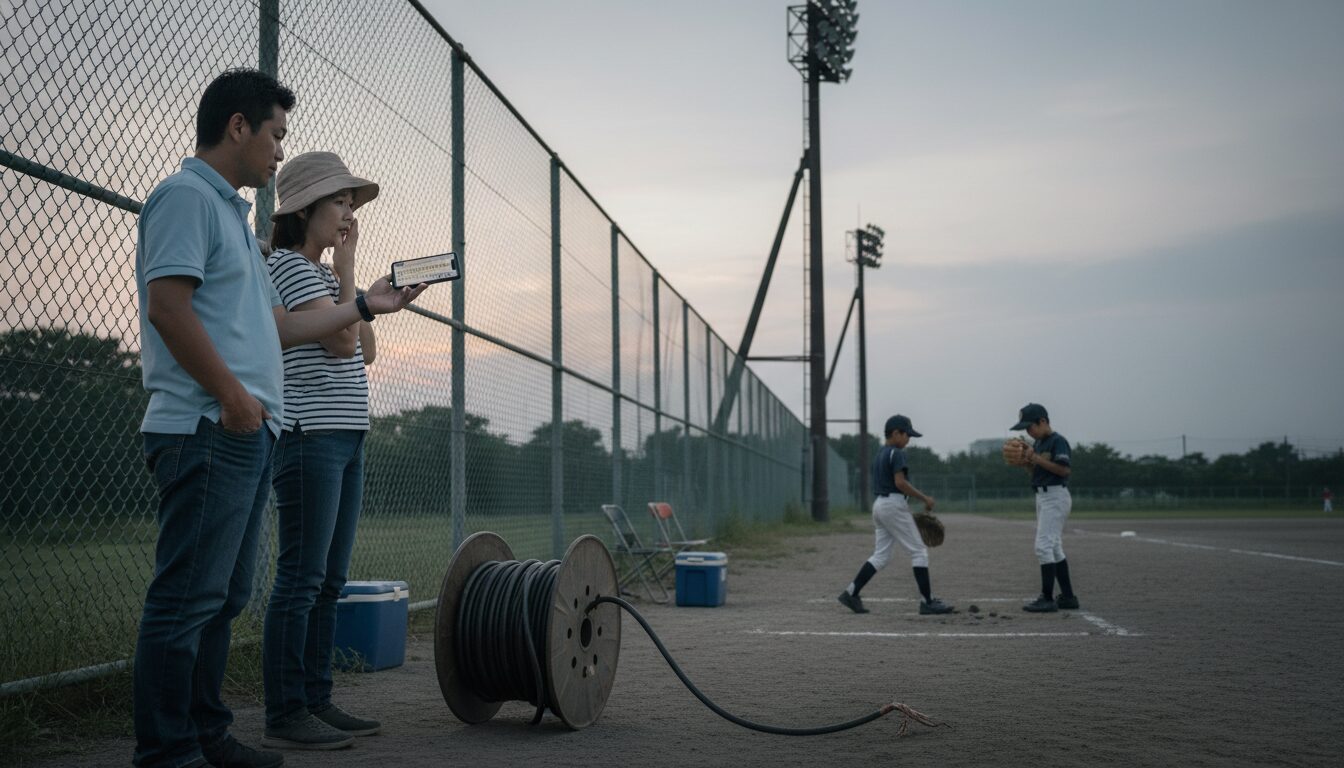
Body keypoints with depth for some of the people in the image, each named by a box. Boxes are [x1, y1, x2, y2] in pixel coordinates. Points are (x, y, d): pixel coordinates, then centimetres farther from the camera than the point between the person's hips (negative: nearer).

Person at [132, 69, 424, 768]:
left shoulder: (230, 212, 26)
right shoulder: (187, 196, -5)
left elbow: (276, 327, 27)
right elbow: (167, 305, -17)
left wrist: (365, 306, 30)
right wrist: (232, 393, -18)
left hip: (247, 435, 10)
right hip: (208, 430, -10)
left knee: (223, 598, 13)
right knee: (188, 598, -8)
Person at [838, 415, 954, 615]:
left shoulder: (879, 455, 18)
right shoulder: (897, 453, -10)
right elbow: (900, 482, -22)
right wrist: (924, 499, -15)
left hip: (878, 504, 9)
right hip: (894, 504, -9)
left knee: (881, 555, 9)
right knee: (919, 551, -2)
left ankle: (851, 593, 2)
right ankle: (927, 601, -3)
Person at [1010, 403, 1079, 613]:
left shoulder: (1057, 441, -12)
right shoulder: (1037, 443, 15)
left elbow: (1065, 469, -22)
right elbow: (1033, 473, 20)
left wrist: (1037, 459, -21)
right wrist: (1025, 460, 2)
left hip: (1055, 496, -10)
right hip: (1042, 496, 10)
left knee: (1043, 546, -14)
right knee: (1054, 548, 13)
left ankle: (1047, 599, -13)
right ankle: (1068, 597, 18)